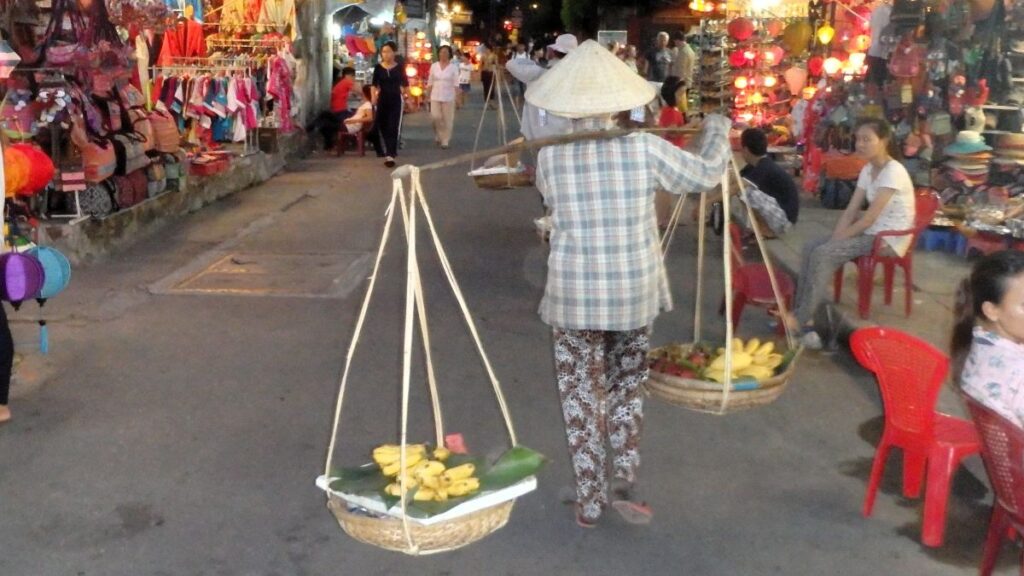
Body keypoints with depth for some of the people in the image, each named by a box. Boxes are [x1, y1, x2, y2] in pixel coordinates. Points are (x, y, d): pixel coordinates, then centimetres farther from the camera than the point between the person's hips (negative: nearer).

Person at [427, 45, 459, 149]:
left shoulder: (453, 67, 0)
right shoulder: (434, 66, 5)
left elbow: (456, 83, -2)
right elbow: (430, 82, 9)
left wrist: (457, 97, -10)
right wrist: (428, 95, 6)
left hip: (448, 97, -1)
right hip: (435, 96, 1)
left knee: (447, 120, -1)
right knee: (435, 117, -8)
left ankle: (445, 141, 9)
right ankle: (438, 135, 18)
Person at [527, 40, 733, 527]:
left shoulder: (550, 156, -6)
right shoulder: (644, 148, -8)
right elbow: (705, 175, 4)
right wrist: (717, 130, 22)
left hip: (574, 294, 0)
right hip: (633, 291, 1)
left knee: (581, 395, 11)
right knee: (627, 384, 21)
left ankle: (589, 502, 18)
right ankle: (624, 482, 15)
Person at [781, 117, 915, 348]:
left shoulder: (893, 172, -19)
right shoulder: (868, 169, 8)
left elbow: (869, 218, -23)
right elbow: (851, 210, 5)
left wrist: (837, 240, -16)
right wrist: (834, 238, -10)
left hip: (889, 238, -8)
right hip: (871, 232, 9)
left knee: (823, 254, -23)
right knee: (812, 247, -7)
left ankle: (802, 319, -17)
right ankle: (799, 311, -10)